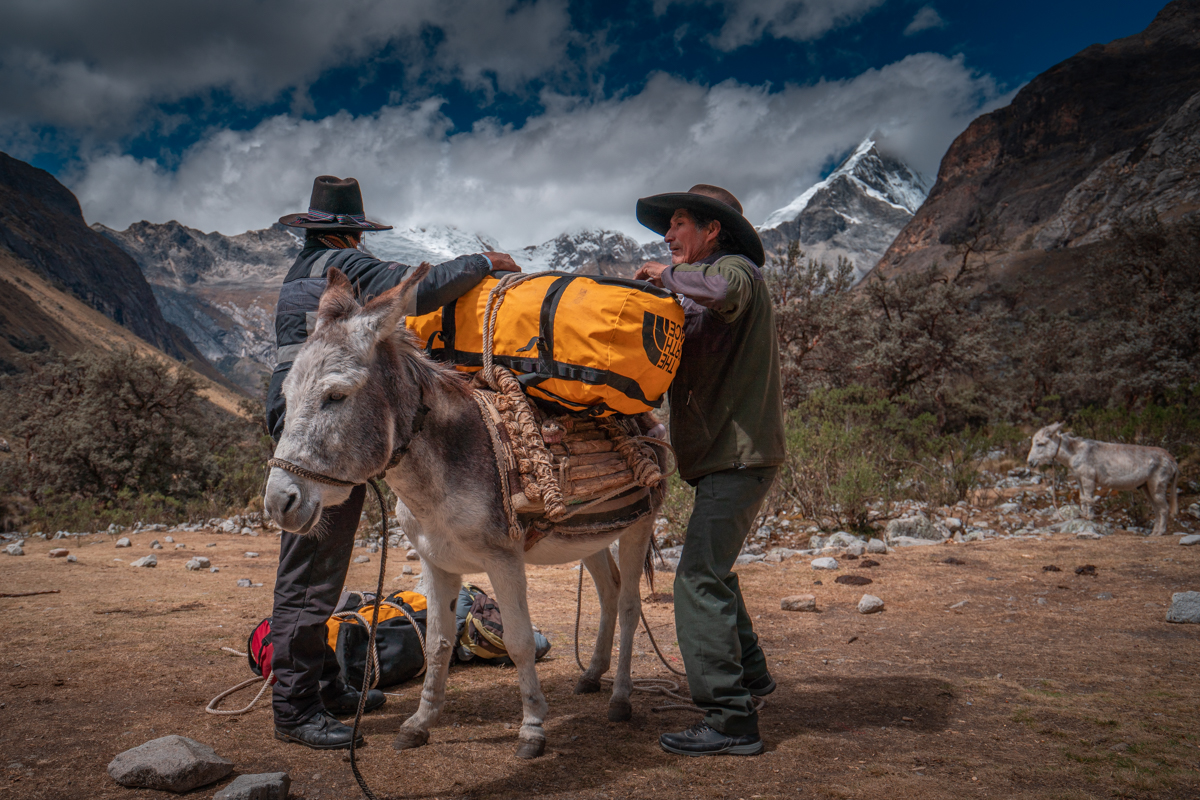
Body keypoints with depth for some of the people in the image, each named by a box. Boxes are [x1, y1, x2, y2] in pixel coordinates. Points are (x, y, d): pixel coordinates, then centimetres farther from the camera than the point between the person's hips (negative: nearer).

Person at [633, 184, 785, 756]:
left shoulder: (736, 267, -8)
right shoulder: (697, 297, 23)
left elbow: (723, 289, -32)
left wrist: (670, 274, -16)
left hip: (740, 455, -11)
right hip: (722, 456, 11)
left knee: (700, 577, -16)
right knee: (710, 568, 23)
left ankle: (731, 719, -13)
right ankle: (748, 672, 38)